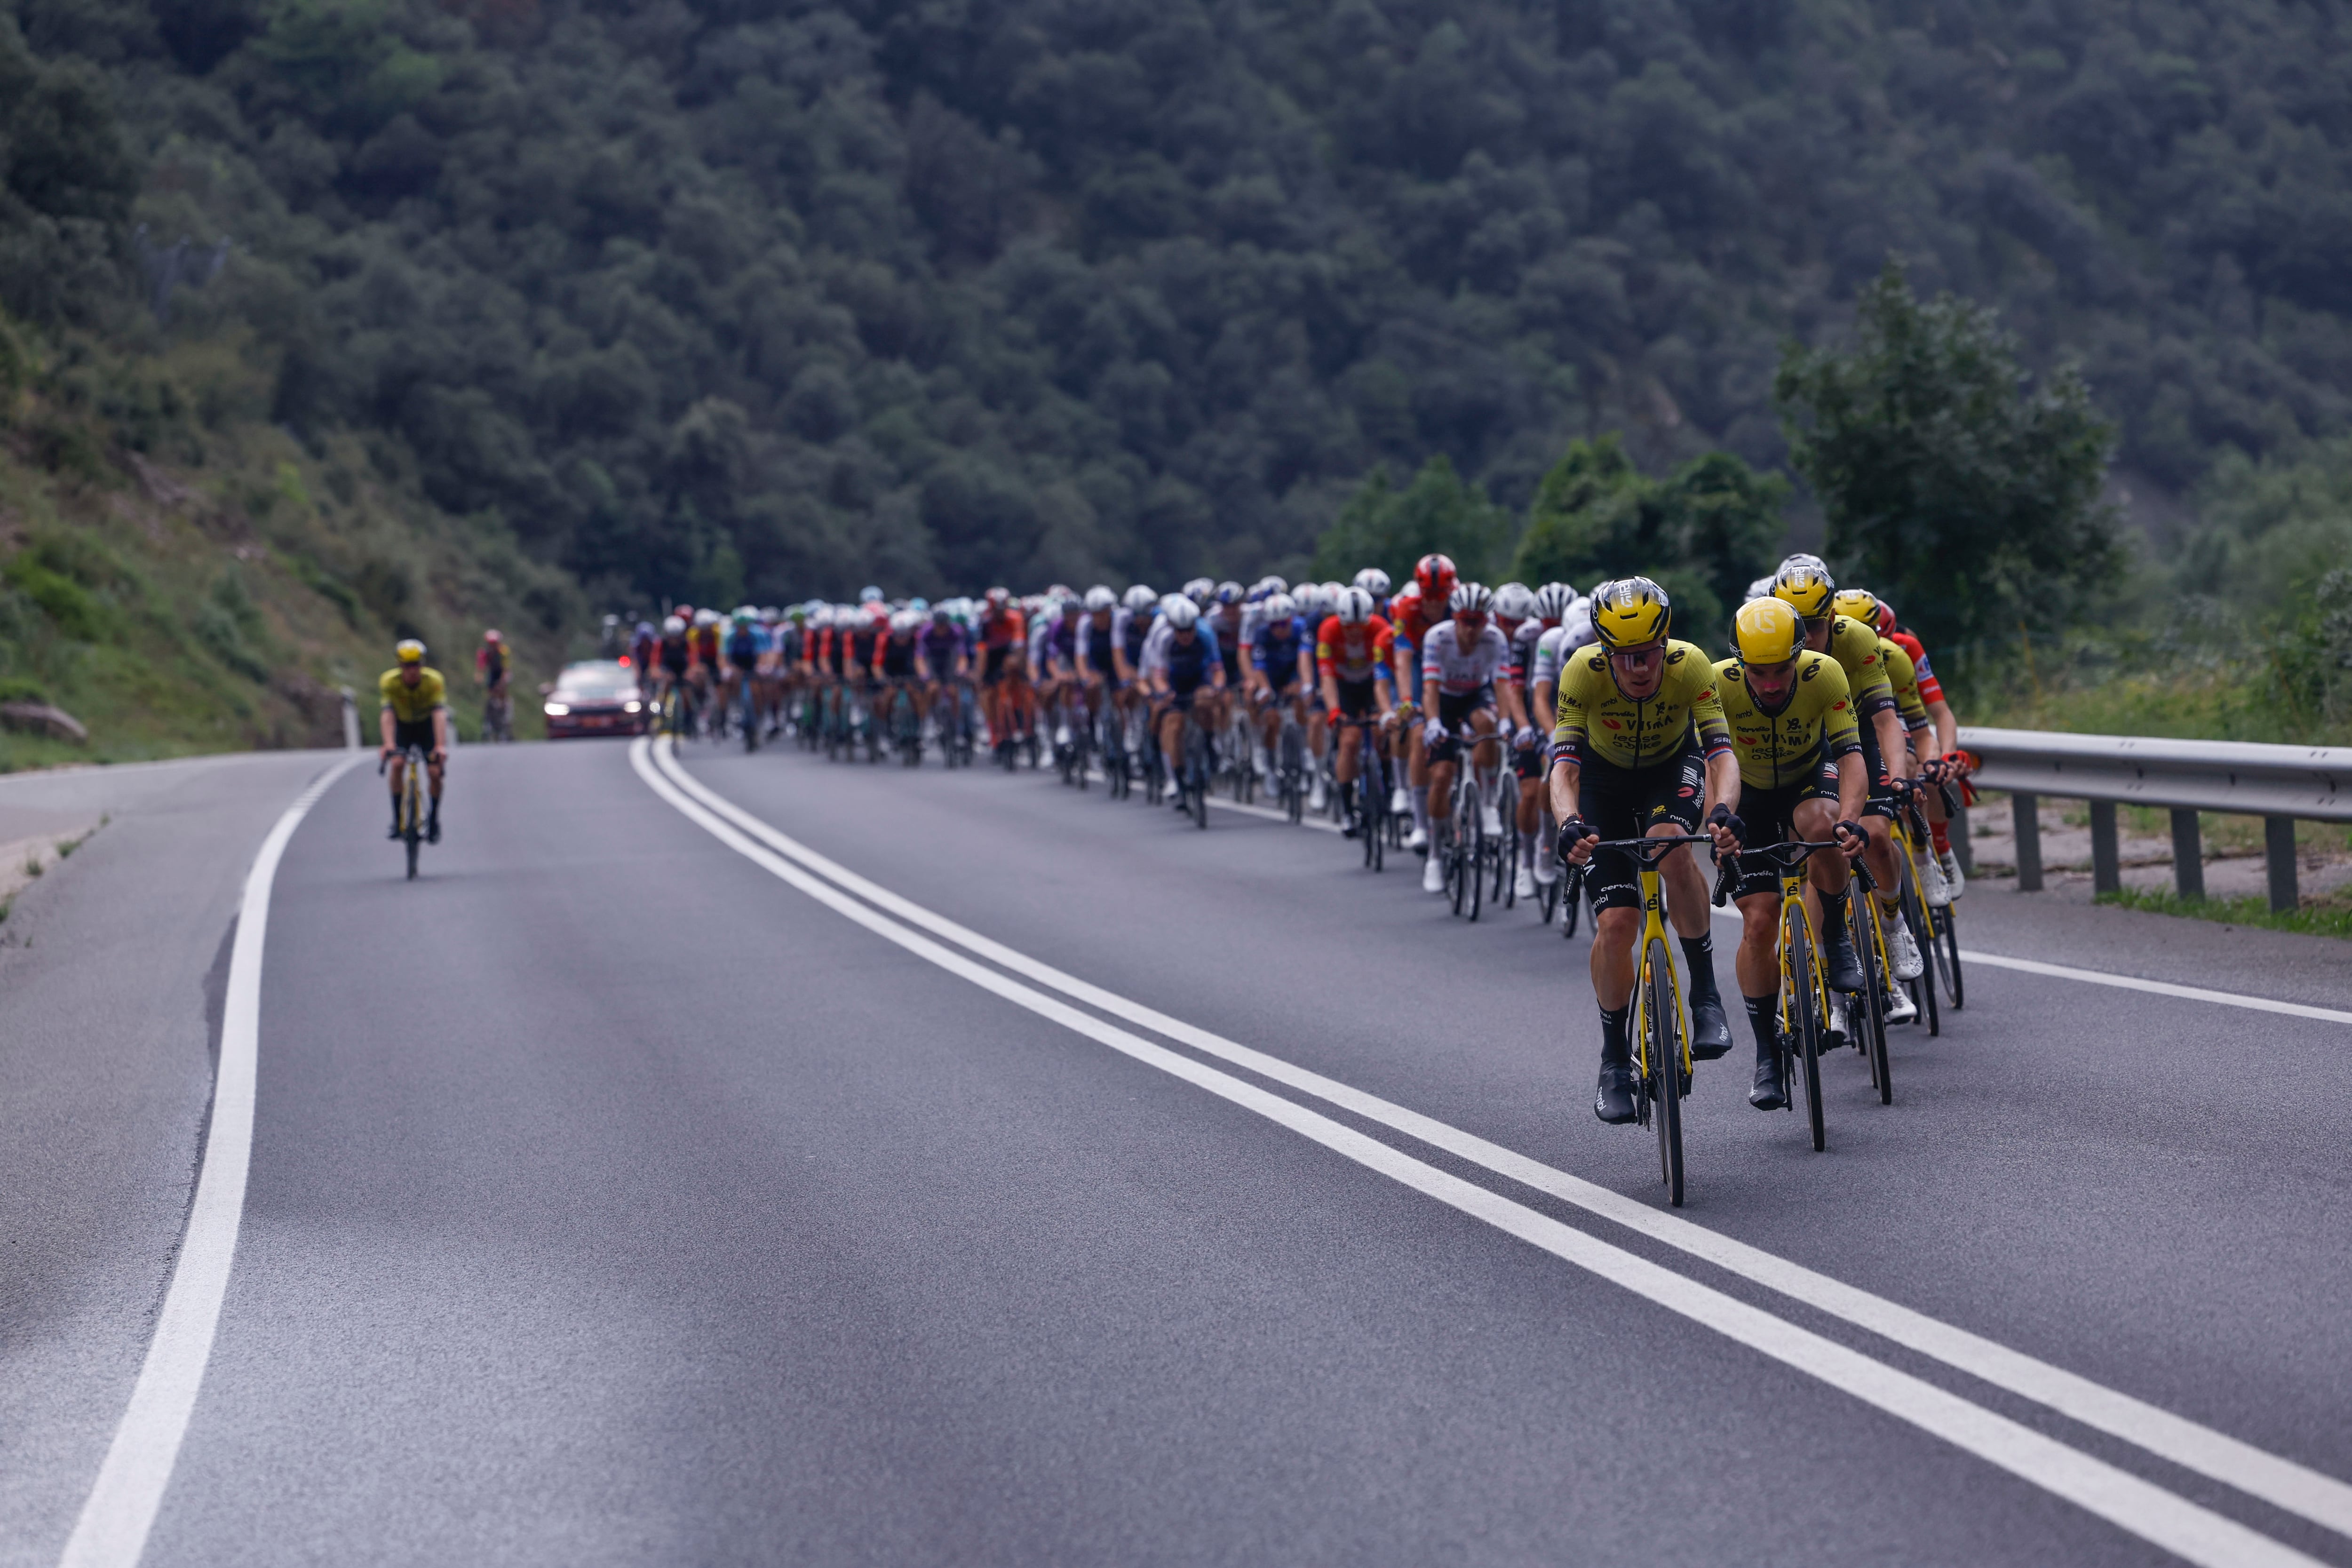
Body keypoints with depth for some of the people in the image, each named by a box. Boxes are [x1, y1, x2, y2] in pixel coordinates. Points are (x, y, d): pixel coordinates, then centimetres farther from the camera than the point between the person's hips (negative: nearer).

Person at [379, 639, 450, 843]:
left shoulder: (434, 681, -29)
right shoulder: (390, 681, -27)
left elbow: (439, 713, -38)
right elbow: (387, 713, -36)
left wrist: (441, 746, -51)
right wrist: (389, 744, -51)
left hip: (427, 725, 0)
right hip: (402, 725, 0)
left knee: (435, 772, -14)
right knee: (398, 763, -25)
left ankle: (434, 819, 11)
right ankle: (397, 820, -14)